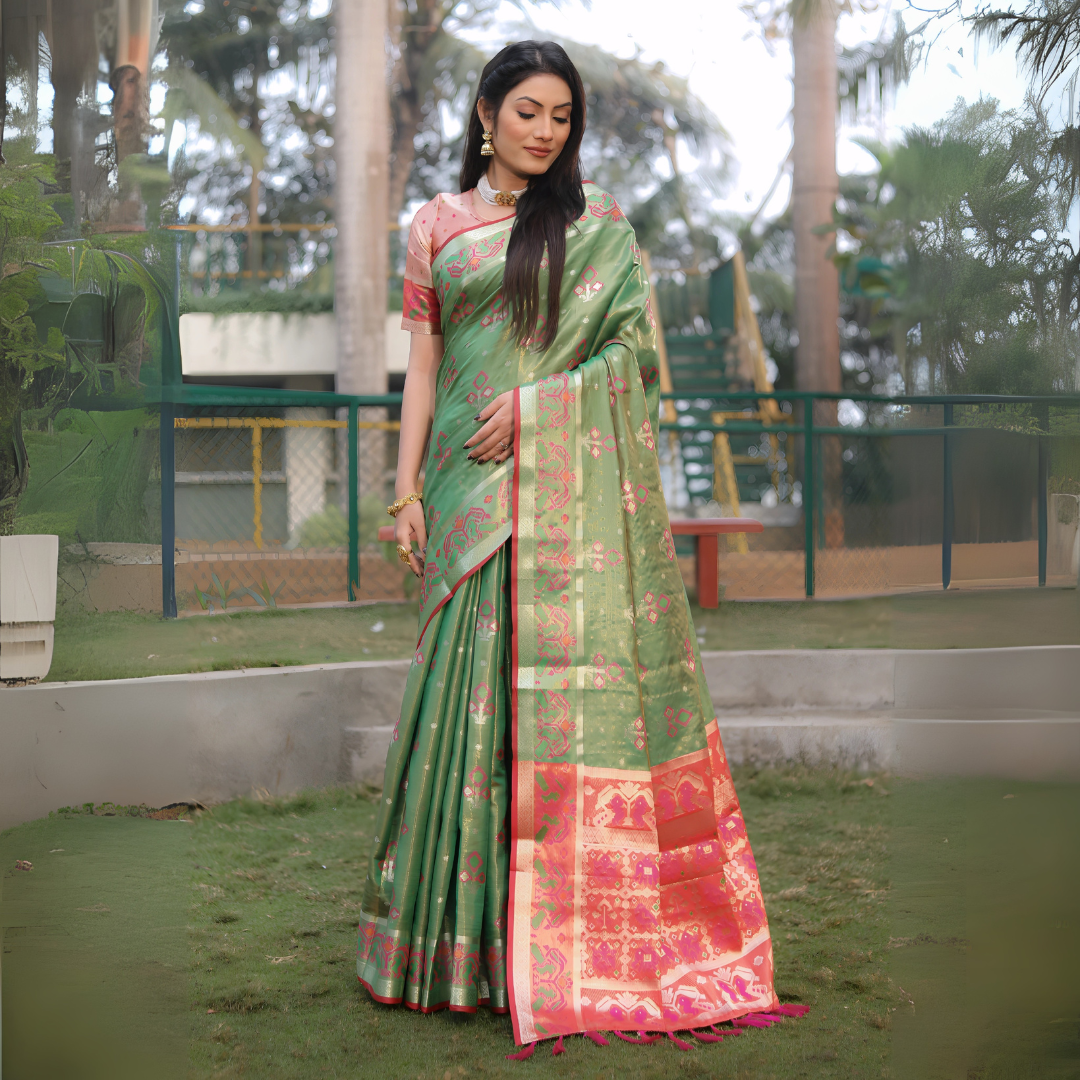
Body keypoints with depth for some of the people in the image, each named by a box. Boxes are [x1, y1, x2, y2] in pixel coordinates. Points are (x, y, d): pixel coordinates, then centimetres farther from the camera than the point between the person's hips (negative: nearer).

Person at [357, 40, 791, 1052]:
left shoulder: (599, 222, 9)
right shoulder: (437, 226, 13)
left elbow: (633, 347, 2)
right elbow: (423, 368, 11)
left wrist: (532, 404, -11)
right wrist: (407, 490, 4)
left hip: (573, 481, -1)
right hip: (474, 485, 1)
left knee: (582, 670, -6)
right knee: (476, 677, -1)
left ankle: (587, 931, -2)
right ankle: (478, 930, 7)